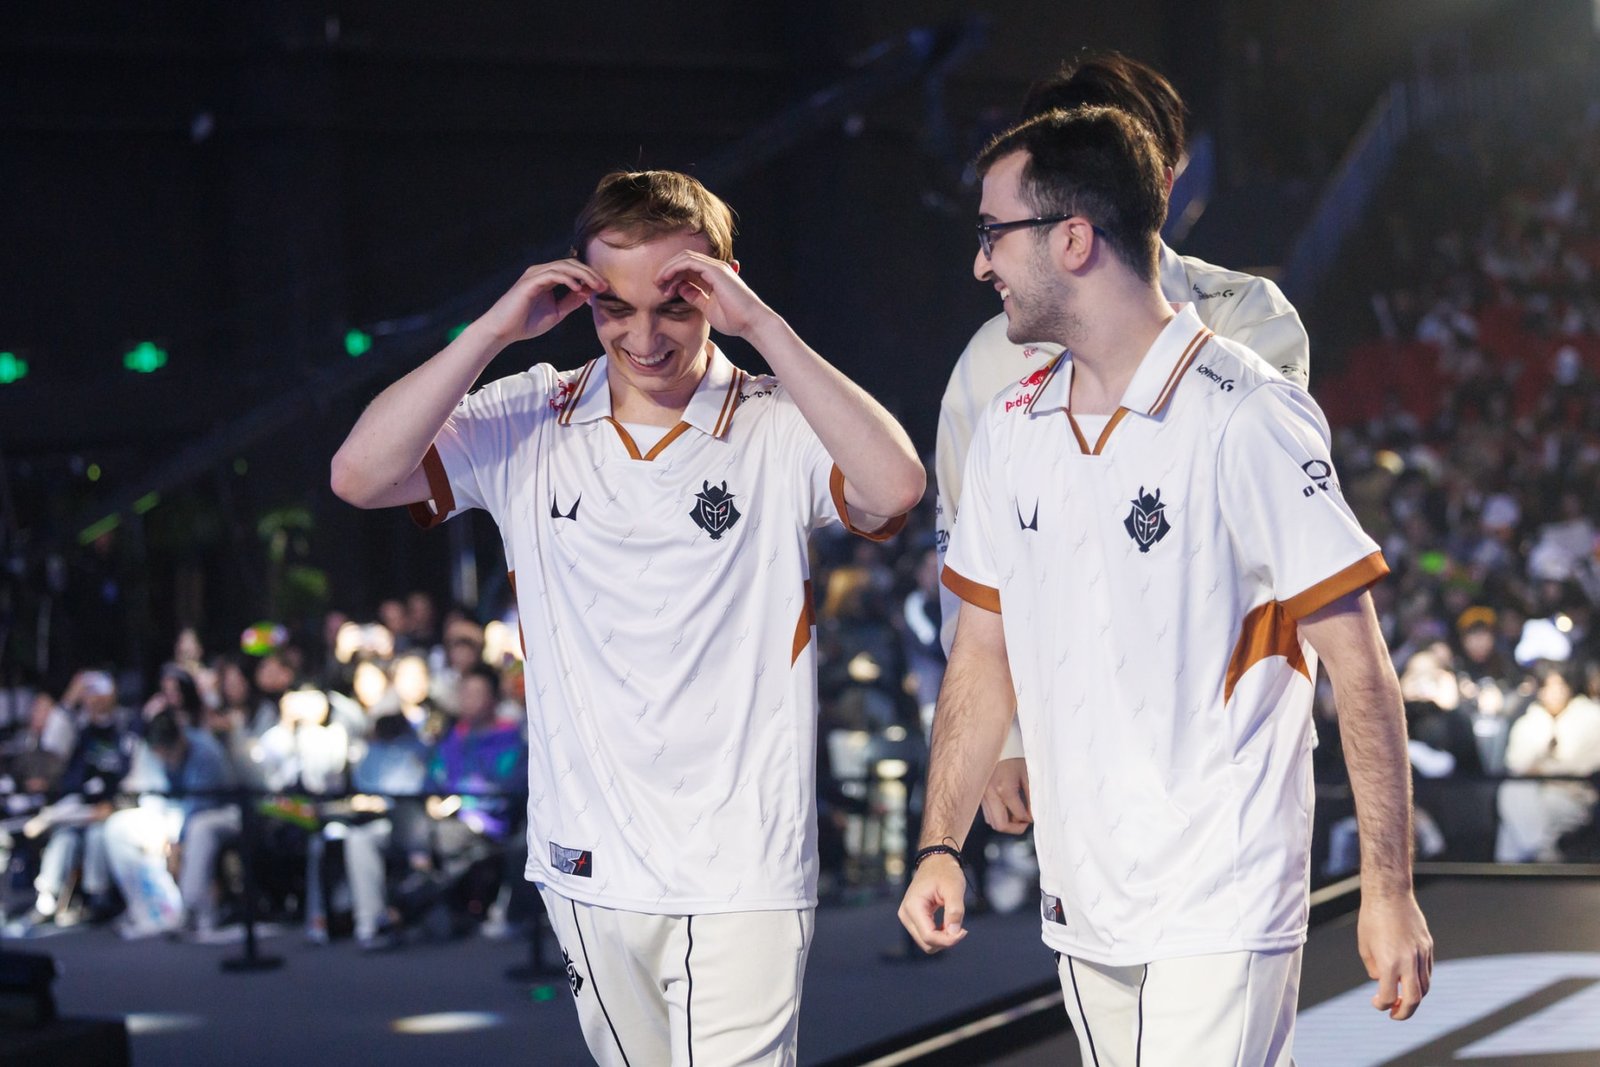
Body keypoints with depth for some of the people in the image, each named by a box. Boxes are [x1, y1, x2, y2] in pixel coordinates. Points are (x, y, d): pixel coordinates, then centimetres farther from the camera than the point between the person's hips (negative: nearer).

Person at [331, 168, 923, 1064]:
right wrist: (496, 330, -12)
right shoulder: (527, 426, 4)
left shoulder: (781, 431, -5)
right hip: (589, 865, 4)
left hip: (743, 876, -4)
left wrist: (763, 326, -22)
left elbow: (895, 487, -25)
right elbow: (361, 475, -6)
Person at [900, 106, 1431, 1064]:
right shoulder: (1012, 432, 9)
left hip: (1222, 913, -6)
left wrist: (1389, 890, -13)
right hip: (1081, 908, 7)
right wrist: (942, 844, 8)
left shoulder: (1246, 419, -12)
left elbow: (1358, 665, -11)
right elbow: (986, 652, 17)